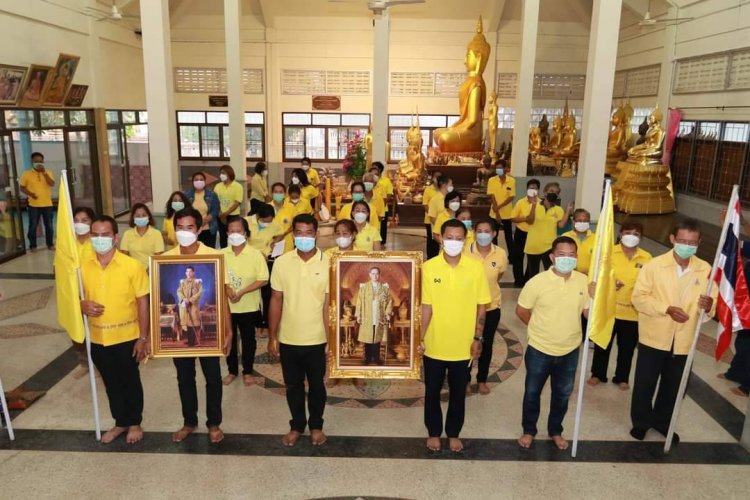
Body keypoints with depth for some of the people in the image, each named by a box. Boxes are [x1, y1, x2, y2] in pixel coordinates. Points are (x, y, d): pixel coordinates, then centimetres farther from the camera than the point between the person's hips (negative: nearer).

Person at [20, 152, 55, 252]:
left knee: (49, 225, 8)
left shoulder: (48, 173, 5)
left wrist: (44, 172, -17)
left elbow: (52, 184, -10)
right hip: (33, 205, -1)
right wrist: (30, 194, -15)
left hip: (47, 204, 2)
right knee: (33, 226, 3)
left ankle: (50, 244, 19)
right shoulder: (27, 174, 0)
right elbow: (22, 187, 2)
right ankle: (32, 246, 12)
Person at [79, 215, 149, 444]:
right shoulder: (83, 266, -2)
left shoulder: (132, 266, -14)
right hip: (98, 339, 4)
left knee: (130, 381, 12)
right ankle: (120, 422, 36)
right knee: (111, 383, 18)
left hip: (126, 337, -4)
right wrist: (83, 306, -15)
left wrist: (143, 338, -12)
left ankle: (135, 423, 31)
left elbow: (143, 302, -10)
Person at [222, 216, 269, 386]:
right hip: (227, 306, 3)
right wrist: (226, 288, -15)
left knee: (248, 340, 10)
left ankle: (247, 372, 28)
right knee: (229, 339, 13)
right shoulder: (222, 254, -1)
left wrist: (242, 292, -21)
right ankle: (232, 371, 31)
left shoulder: (255, 254, -11)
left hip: (249, 307, -2)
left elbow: (263, 280, -13)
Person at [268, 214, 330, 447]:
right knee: (293, 386, 17)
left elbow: (328, 303, -5)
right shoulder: (281, 262, -5)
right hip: (289, 339, 1)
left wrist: (331, 338, -6)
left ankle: (316, 425, 37)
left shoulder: (328, 263, -9)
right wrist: (272, 337, 1)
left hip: (317, 339, -1)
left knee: (317, 385, 16)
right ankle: (297, 425, 37)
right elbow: (276, 301, 1)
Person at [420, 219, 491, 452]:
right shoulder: (429, 267, -10)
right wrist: (420, 339, -7)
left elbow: (481, 306, -2)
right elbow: (426, 307, -6)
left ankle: (454, 433, 37)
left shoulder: (476, 267, -9)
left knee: (458, 394, 16)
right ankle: (433, 432, 37)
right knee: (432, 392, 15)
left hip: (463, 345, 0)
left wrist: (478, 339, -3)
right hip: (435, 344, 0)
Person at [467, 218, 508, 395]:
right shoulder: (465, 252, -18)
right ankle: (466, 379, 33)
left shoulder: (501, 254, -12)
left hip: (491, 306, 2)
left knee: (486, 344, 15)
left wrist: (487, 285, 5)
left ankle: (482, 380, 35)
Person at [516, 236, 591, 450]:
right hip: (539, 350, -2)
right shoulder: (538, 282, -18)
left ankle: (555, 431, 43)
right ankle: (529, 431, 38)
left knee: (562, 395, 20)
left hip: (569, 351, 3)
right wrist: (540, 328, 3)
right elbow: (521, 310, -6)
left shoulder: (583, 281, -9)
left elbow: (589, 314, -3)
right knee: (532, 392, 15)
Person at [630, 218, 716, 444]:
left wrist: (709, 306, -22)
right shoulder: (654, 265, -10)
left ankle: (662, 421, 40)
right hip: (654, 338, -2)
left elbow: (712, 304, 2)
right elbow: (638, 297, -11)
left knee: (673, 388, 18)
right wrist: (667, 309, -23)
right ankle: (641, 422, 31)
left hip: (684, 342, 2)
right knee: (644, 384, 10)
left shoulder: (705, 270, -2)